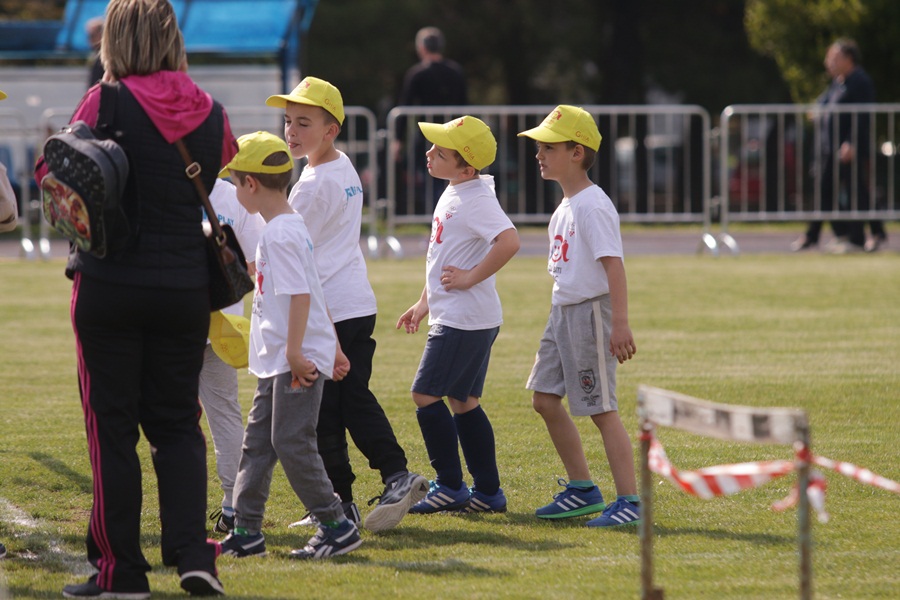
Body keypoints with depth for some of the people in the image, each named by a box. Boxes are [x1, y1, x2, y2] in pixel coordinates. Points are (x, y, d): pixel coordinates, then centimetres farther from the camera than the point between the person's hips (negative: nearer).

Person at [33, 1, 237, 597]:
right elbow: (228, 161, 23)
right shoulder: (209, 111, 2)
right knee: (177, 422, 14)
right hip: (186, 285, 3)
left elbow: (55, 174, -3)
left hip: (111, 283, -3)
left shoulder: (107, 103, -11)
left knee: (112, 425, 4)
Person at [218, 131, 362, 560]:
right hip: (276, 361, 10)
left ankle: (336, 526, -3)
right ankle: (246, 532, 14)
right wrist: (332, 347, 24)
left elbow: (301, 294, -23)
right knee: (257, 441, 11)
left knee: (291, 441, -9)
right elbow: (310, 291, 20)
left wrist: (295, 352, -26)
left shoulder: (280, 233, -16)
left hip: (298, 361, -10)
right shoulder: (290, 227, 15)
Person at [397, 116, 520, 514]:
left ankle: (450, 486, 1)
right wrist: (424, 303, 24)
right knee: (463, 400, 13)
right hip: (452, 314, 10)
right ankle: (487, 492, 16)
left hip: (465, 319, -10)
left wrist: (470, 278, -25)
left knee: (426, 393, -6)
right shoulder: (452, 194, 13)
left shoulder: (476, 198, -19)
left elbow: (509, 241, -34)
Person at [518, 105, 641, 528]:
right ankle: (582, 491, 23)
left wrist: (620, 323, -30)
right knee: (544, 398, 13)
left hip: (591, 311, -10)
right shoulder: (565, 207, 13)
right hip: (563, 310, 10)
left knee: (601, 408, -8)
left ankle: (629, 501, -4)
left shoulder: (592, 205, -17)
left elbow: (612, 263, -24)